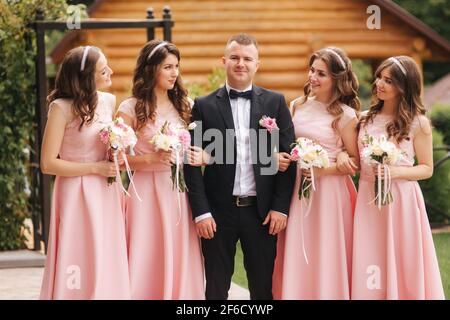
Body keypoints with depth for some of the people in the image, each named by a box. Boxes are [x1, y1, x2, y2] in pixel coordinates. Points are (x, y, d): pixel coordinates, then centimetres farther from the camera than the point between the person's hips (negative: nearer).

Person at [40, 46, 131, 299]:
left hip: (107, 195, 6)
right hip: (77, 195, -6)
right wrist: (95, 168, -13)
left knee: (109, 266, 7)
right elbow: (48, 164, -14)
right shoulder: (61, 108, -13)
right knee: (81, 272, -3)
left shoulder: (109, 101, 5)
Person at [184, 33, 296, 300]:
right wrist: (201, 211, -7)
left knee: (263, 288, 7)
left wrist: (281, 207, -4)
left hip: (262, 211, 1)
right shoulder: (204, 106, 2)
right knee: (216, 289, 8)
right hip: (218, 211, 0)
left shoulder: (275, 103, 5)